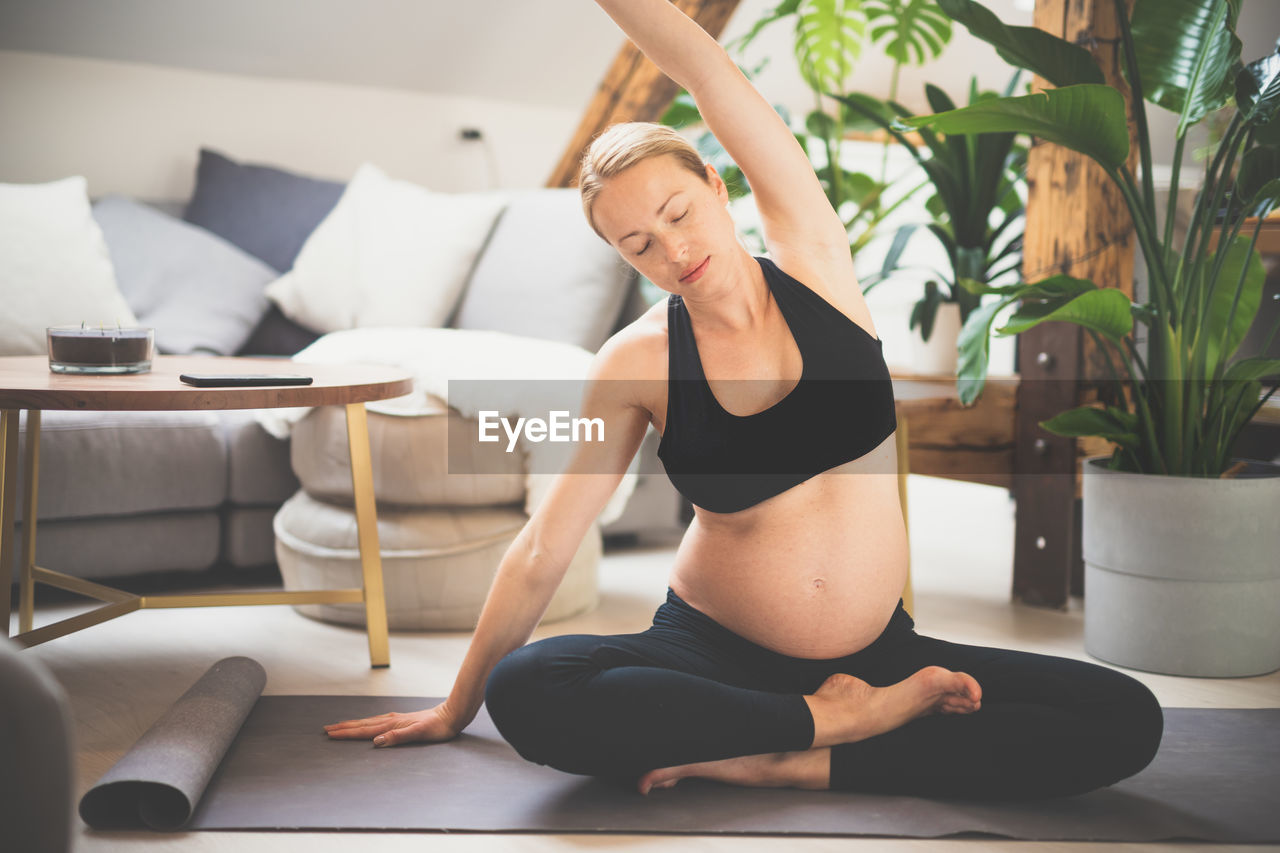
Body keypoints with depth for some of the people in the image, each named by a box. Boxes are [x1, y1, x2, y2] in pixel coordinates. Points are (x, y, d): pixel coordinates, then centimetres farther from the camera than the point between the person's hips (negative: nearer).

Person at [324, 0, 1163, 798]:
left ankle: (798, 762, -19)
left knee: (1128, 720, -19)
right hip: (712, 651, -1)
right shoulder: (638, 361, -6)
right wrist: (457, 709, 4)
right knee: (527, 692, -31)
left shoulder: (812, 259, -4)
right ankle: (833, 720, -17)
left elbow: (708, 72, -14)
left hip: (875, 651, 1)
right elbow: (541, 552, -1)